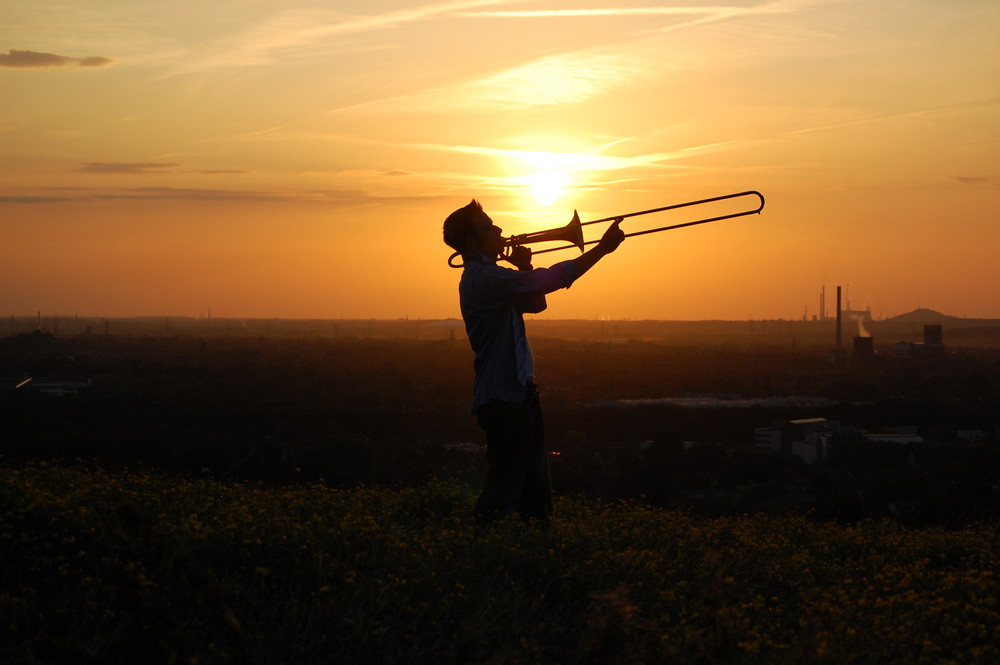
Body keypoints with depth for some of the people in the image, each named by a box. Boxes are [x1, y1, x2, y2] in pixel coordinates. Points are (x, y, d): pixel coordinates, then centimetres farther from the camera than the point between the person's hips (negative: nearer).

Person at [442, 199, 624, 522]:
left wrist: (524, 268, 5)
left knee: (535, 485, 15)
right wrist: (602, 248, -19)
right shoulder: (483, 278, -18)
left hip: (518, 391, 11)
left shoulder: (486, 276, 16)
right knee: (504, 485, -8)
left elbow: (535, 303, 22)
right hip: (502, 397, -11)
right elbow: (549, 280, -24)